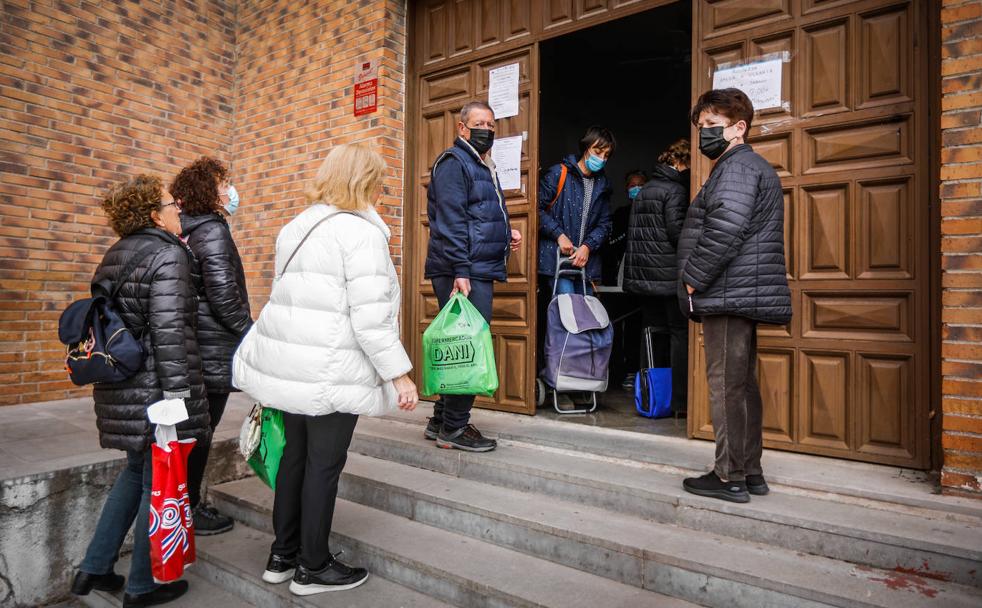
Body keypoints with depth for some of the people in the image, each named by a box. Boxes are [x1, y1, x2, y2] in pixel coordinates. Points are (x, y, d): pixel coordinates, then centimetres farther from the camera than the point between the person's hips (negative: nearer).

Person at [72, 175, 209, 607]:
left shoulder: (116, 256, 14)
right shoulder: (168, 255, -14)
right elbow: (168, 330, -22)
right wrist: (178, 395, -21)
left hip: (119, 385, 9)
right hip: (154, 388, -9)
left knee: (137, 470, 24)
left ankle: (94, 569, 31)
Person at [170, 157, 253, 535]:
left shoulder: (186, 232, 14)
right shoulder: (213, 231, -13)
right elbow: (223, 292, -20)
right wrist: (250, 330, -10)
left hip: (192, 344, 9)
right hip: (214, 348, -9)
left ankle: (188, 505, 29)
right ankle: (189, 511, 14)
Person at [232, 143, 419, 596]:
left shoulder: (297, 228, 13)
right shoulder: (361, 231, -13)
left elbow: (290, 299, 16)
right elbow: (370, 317, -19)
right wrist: (399, 374, -13)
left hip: (288, 365, 8)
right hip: (331, 372, -8)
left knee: (296, 454, 18)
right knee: (324, 464, 5)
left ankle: (283, 554, 31)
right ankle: (313, 567, 21)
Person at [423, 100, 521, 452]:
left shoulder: (483, 166, 24)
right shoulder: (454, 162, -6)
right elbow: (451, 222, -16)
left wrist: (506, 233, 15)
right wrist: (461, 271, -23)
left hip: (480, 271, 10)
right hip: (464, 272, -10)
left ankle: (442, 422, 23)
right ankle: (454, 428, 4)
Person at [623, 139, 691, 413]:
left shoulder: (645, 190, 18)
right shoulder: (676, 189, -7)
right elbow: (677, 230, -15)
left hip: (643, 275, 8)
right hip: (670, 274, -8)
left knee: (652, 332, 11)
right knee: (680, 333, -2)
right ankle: (680, 401, 0)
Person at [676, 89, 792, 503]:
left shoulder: (737, 166, -8)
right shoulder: (750, 166, 25)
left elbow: (725, 229, -24)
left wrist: (692, 277, -15)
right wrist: (698, 281, 17)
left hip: (728, 297, -11)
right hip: (741, 297, 11)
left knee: (726, 386, -5)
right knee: (743, 385, 14)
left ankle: (730, 477, 3)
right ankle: (750, 471, 23)